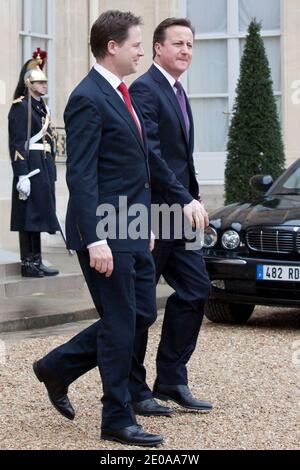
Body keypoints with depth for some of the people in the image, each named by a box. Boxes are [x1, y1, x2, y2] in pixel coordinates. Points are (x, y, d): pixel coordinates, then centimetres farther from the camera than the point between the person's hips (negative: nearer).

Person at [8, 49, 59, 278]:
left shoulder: (42, 107, 16)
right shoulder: (20, 107, -11)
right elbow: (17, 144, -17)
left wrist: (51, 172, 18)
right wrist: (22, 175, -21)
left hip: (44, 168, 9)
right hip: (30, 169, -9)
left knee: (39, 215, 11)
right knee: (29, 216, -4)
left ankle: (36, 261, 17)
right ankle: (28, 263, 1)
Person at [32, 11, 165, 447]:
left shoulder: (122, 96, 15)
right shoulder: (88, 99, -15)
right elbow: (80, 176, -19)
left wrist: (147, 222, 20)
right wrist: (95, 240, -24)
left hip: (133, 231, 10)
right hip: (105, 232, -10)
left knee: (142, 315, 13)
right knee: (120, 325, -1)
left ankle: (58, 367, 25)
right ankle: (118, 420, 12)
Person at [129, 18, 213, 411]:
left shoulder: (177, 92, 18)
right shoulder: (145, 90, -12)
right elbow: (150, 153, -22)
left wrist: (193, 200, 12)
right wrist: (186, 200, -25)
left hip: (178, 213, 9)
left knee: (195, 290, 5)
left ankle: (171, 380, 12)